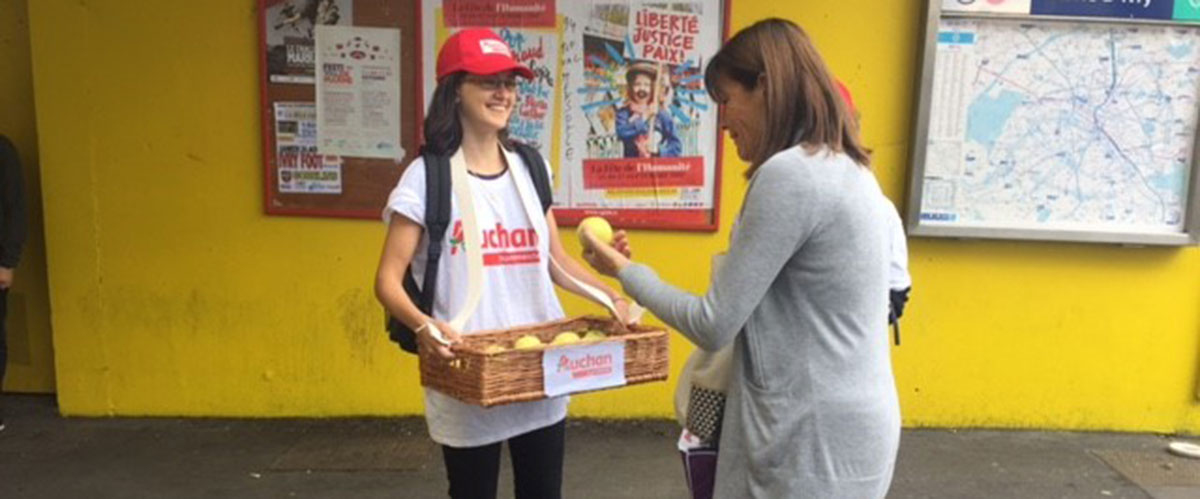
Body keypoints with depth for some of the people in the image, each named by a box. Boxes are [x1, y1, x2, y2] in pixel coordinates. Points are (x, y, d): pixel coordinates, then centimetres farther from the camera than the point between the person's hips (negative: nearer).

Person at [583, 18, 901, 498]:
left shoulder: (789, 174, -20)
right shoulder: (846, 170, 10)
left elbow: (713, 326, -16)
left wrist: (626, 271, -2)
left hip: (815, 440, -9)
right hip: (849, 426, 9)